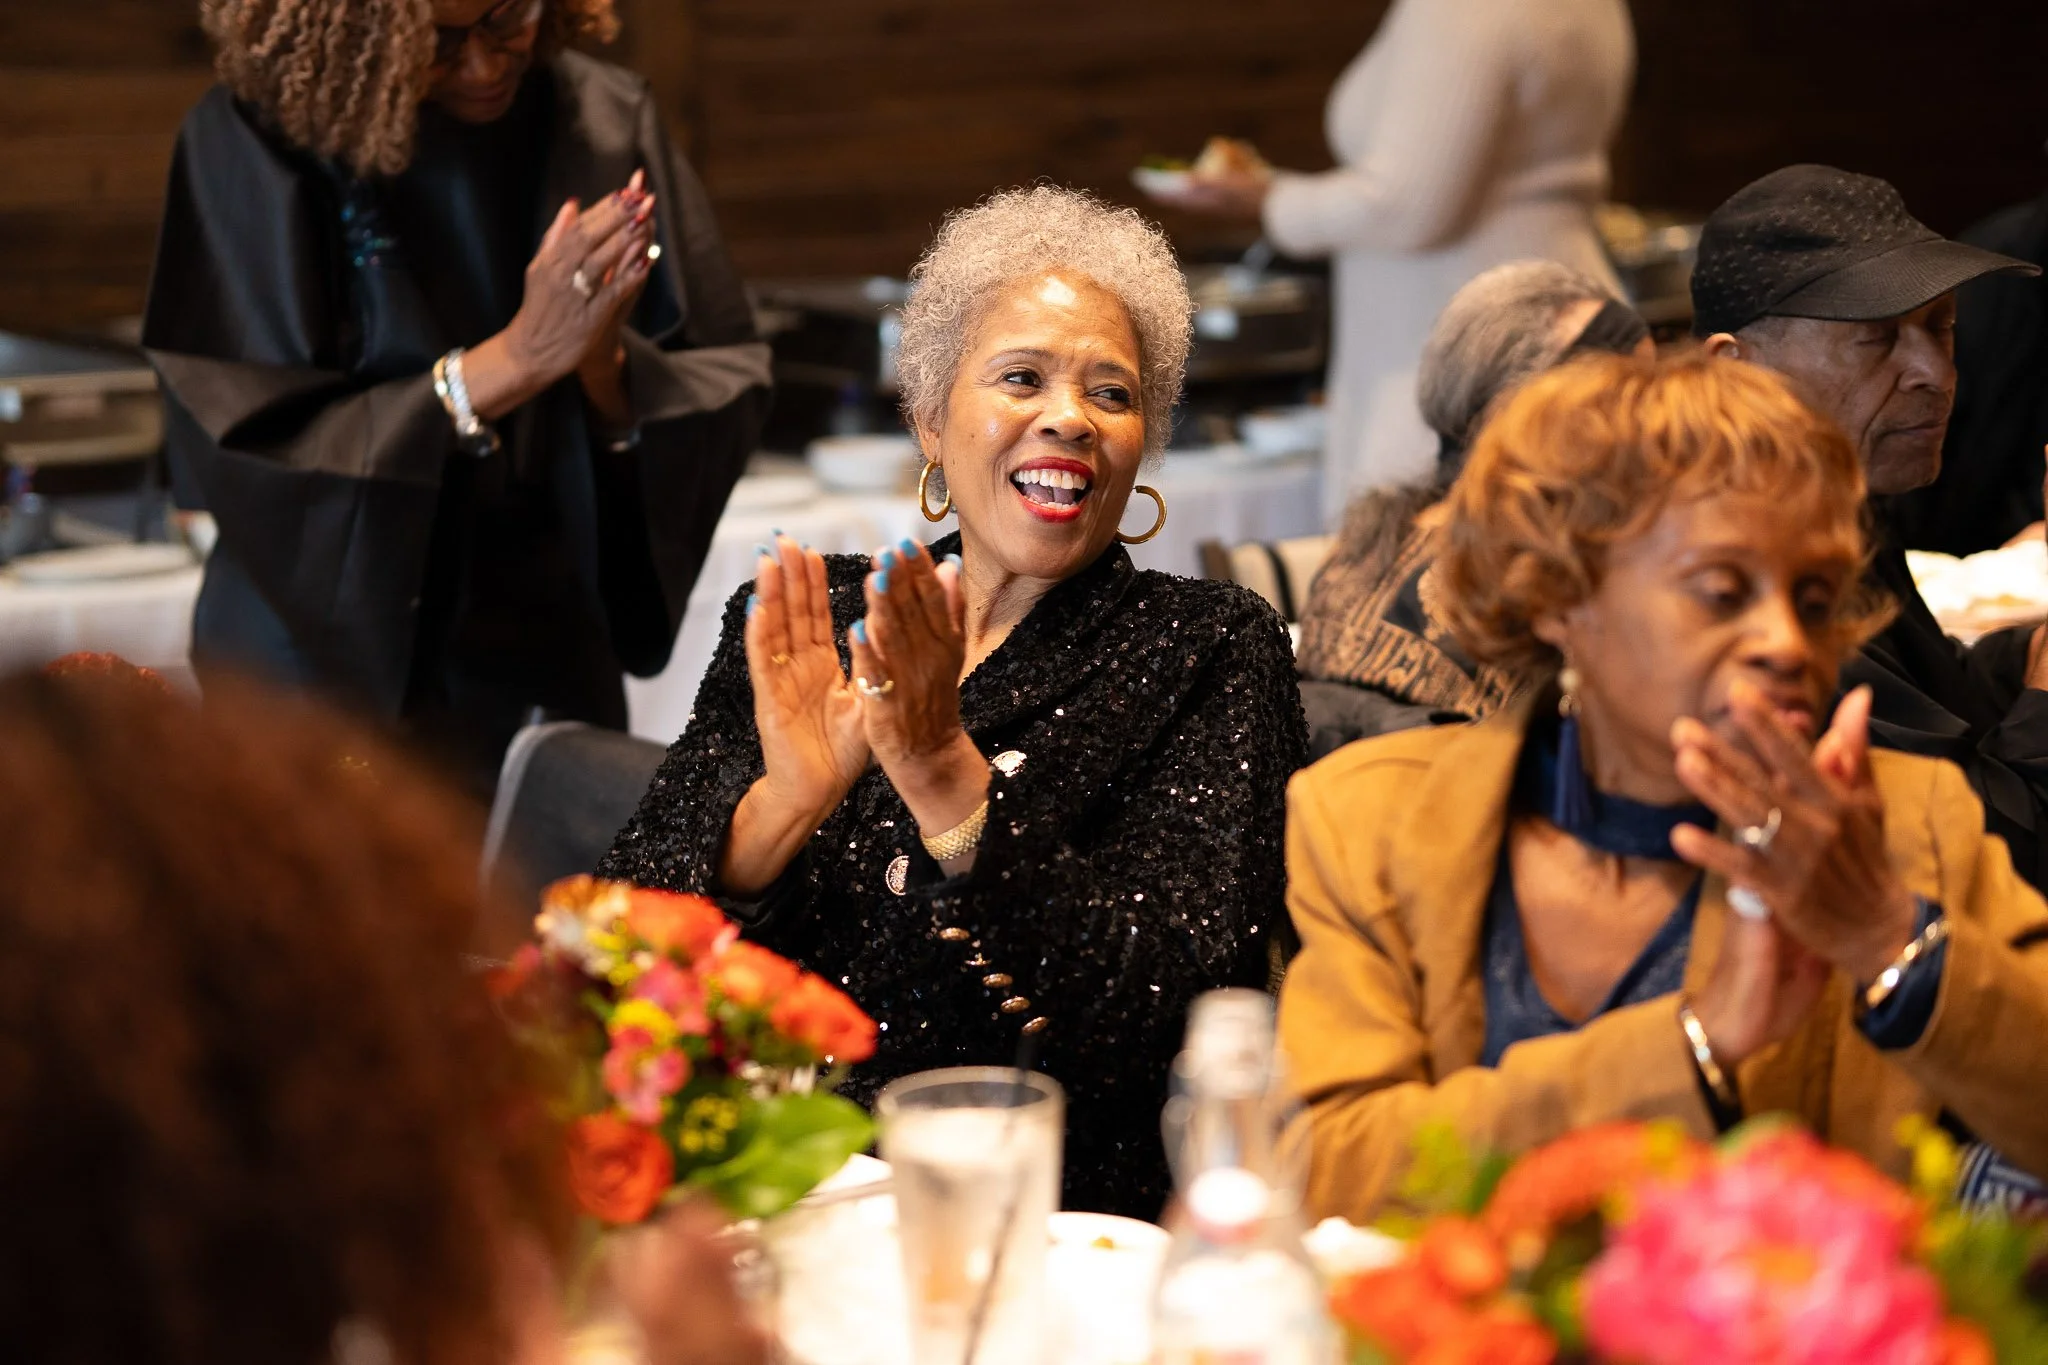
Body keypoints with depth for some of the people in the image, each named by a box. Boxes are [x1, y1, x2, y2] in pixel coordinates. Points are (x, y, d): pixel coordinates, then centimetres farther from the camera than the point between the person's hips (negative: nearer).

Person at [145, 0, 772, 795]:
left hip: (554, 675, 3)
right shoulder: (255, 140, -15)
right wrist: (508, 364, -27)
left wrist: (610, 368, -27)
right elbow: (246, 454, -19)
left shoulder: (605, 123, -7)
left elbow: (726, 395, -6)